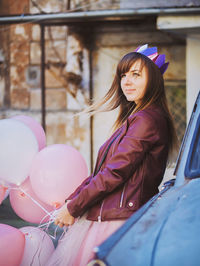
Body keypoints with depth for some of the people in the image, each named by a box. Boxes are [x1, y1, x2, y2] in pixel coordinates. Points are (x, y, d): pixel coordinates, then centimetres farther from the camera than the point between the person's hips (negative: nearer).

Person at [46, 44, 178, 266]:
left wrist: (73, 208, -8)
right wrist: (71, 200, 8)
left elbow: (115, 174, -16)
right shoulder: (134, 117, 18)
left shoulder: (146, 120, -14)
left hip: (121, 220, -9)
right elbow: (104, 171, 17)